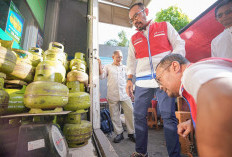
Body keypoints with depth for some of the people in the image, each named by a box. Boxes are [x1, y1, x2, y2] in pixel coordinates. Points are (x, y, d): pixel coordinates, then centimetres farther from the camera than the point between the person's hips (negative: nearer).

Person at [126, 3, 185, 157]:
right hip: (142, 83, 3)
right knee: (139, 116, 4)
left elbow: (179, 44, 8)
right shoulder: (134, 39, 21)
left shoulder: (165, 26, 15)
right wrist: (129, 79, 6)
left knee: (169, 116, -4)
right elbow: (131, 61, 17)